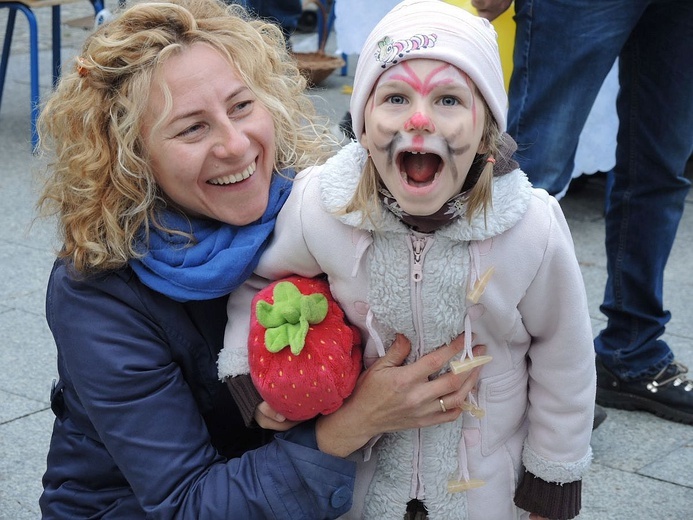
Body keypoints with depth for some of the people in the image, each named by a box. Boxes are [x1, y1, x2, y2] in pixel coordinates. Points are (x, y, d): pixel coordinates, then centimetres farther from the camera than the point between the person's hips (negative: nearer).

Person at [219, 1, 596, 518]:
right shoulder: (316, 208, -22)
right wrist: (242, 373, -10)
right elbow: (260, 277, 1)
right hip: (366, 468, 1)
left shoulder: (534, 231, -25)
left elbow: (564, 362, -10)